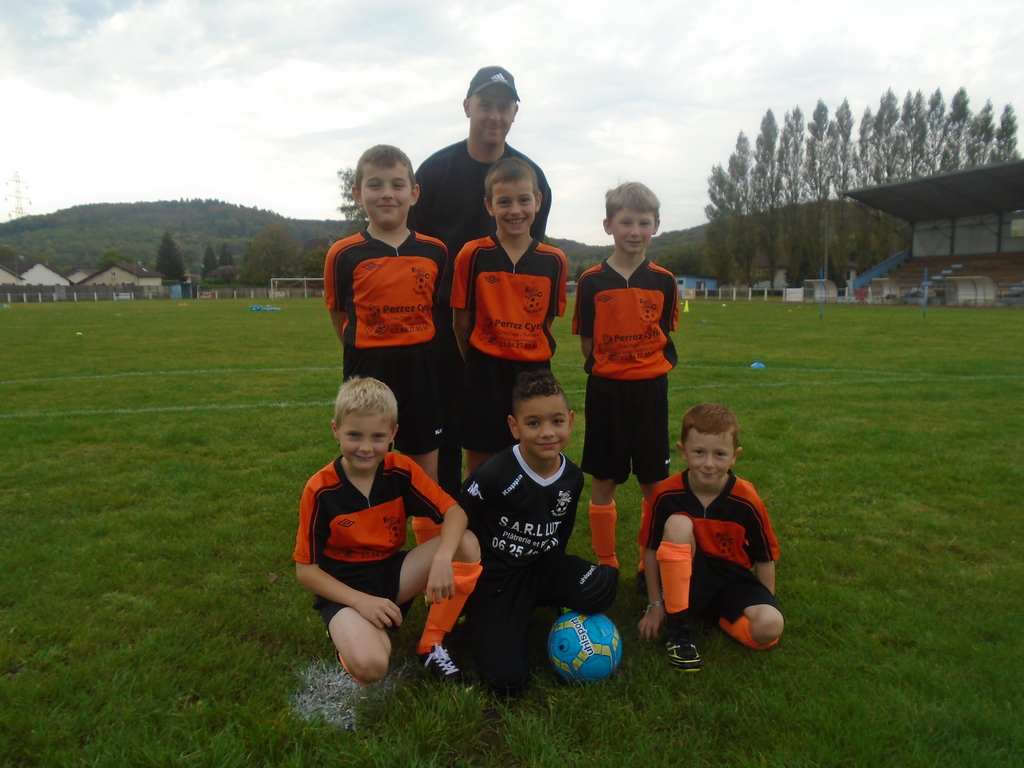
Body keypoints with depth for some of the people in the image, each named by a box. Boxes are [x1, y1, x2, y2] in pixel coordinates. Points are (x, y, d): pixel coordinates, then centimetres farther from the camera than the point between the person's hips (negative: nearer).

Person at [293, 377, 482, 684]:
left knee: (467, 546, -20)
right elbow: (305, 569, -10)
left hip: (393, 573, 4)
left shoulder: (401, 471, -9)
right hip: (344, 588, -3)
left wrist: (443, 558, -33)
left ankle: (431, 644, -6)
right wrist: (361, 601, -23)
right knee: (370, 666, -33)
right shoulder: (320, 489, -16)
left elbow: (454, 512, -12)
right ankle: (352, 634, 5)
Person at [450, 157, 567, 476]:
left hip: (534, 371, 2)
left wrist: (531, 355, 3)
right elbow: (461, 321, -1)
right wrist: (478, 363, 3)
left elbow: (547, 320, 9)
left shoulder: (554, 260, 0)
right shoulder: (473, 254, -5)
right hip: (485, 374, -1)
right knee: (480, 466, 10)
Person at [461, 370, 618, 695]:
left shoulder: (572, 477, -4)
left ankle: (534, 605, 6)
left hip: (540, 566, 5)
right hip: (494, 574, -5)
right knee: (506, 680, -18)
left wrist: (559, 580, 18)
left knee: (604, 585, -25)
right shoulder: (495, 475, -24)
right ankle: (479, 616, 14)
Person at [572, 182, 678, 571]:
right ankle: (606, 563, 22)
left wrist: (644, 365, 4)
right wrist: (608, 366, -1)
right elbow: (586, 341, 2)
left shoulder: (663, 281, 2)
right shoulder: (592, 281, -3)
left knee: (654, 482, 8)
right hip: (606, 389, -1)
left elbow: (663, 335, 11)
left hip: (650, 389, 2)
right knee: (604, 481, 7)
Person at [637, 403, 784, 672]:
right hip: (687, 581, 0)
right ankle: (678, 625, -19)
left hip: (732, 582, 0)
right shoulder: (667, 495, -15)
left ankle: (716, 615, 2)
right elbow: (651, 550, -6)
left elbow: (765, 559, -3)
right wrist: (656, 604, -4)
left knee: (769, 627, -30)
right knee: (678, 523, -30)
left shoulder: (746, 501, -15)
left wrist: (763, 606, -2)